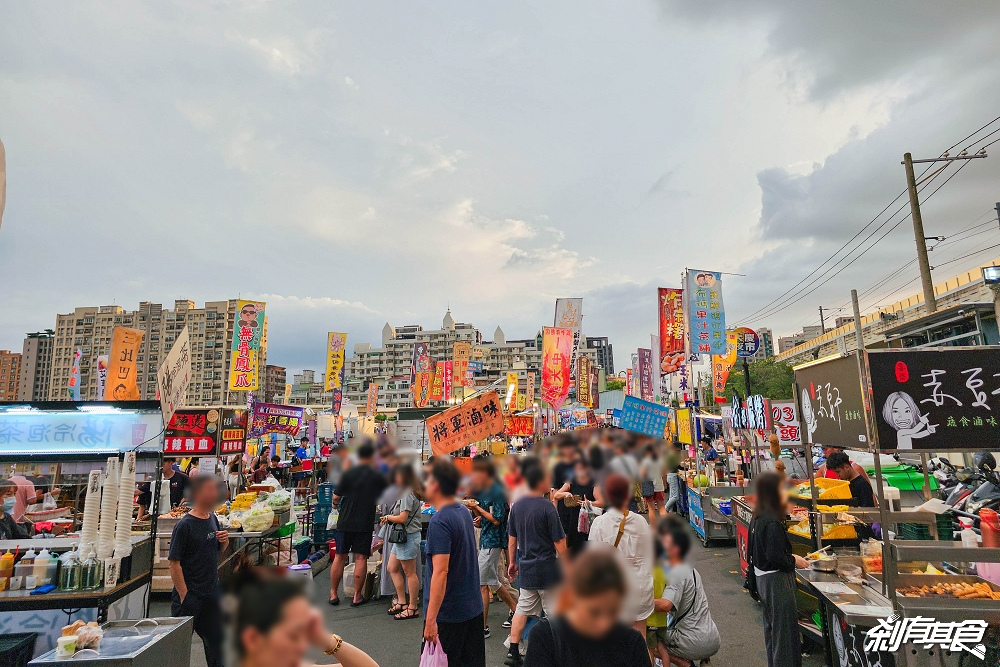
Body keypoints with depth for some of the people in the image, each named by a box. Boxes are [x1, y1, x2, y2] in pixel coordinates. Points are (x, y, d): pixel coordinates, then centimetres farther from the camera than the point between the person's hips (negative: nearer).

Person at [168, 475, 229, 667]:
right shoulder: (185, 525, -17)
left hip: (212, 592, 7)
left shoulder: (212, 519, 5)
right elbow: (173, 562, -17)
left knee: (216, 638, 17)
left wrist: (225, 541, -4)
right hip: (190, 594, -7)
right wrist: (184, 594, -18)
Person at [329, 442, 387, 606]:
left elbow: (336, 497, -5)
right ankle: (357, 596, 11)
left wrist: (335, 504, 17)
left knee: (340, 557, 11)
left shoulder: (348, 474, -7)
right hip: (365, 524, 0)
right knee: (361, 558, 6)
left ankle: (333, 594, 20)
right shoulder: (378, 477, -5)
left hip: (345, 522, 1)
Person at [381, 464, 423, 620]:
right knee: (392, 568, 15)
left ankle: (413, 608, 10)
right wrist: (389, 519, 2)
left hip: (409, 537, -11)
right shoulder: (406, 493, 14)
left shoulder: (408, 495, -17)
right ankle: (401, 602, 24)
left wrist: (388, 517, -6)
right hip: (402, 537, 11)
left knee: (410, 573, 0)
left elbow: (402, 518, -21)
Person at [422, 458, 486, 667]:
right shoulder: (465, 512, 5)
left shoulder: (439, 522, -21)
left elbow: (440, 572, -26)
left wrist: (431, 620, -24)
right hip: (473, 608, 8)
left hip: (447, 613, -8)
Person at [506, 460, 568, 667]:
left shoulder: (517, 506, 1)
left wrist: (512, 562, 21)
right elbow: (559, 543, -14)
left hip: (525, 569, 6)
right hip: (547, 569, -6)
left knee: (522, 609, 15)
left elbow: (511, 539, 9)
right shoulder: (547, 507, -18)